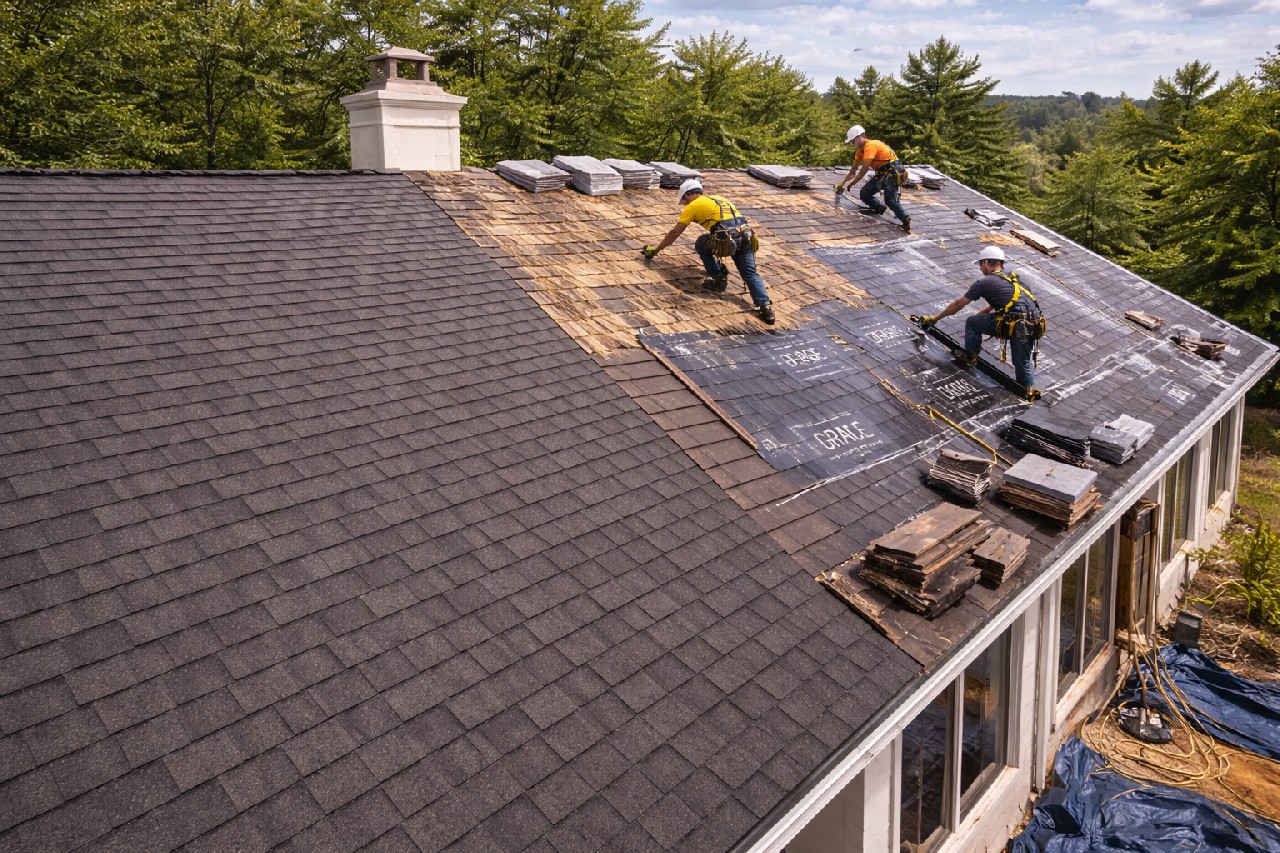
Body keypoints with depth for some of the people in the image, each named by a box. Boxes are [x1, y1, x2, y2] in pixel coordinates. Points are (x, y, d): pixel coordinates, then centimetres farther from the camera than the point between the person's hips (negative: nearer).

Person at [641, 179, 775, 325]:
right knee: (750, 274, 9)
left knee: (701, 244, 23)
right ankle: (766, 306, -8)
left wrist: (655, 250, 30)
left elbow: (674, 233, 17)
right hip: (745, 237, 6)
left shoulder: (693, 206, 13)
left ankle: (719, 279, 17)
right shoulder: (718, 199, 33)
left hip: (726, 239, -6)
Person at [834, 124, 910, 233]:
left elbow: (864, 169, -25)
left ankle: (906, 222, -16)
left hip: (892, 171, -9)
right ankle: (879, 209, 23)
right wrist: (842, 183, 11)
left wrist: (850, 184, -21)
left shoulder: (870, 146, -19)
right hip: (881, 172, 9)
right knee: (864, 194, 3)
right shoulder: (860, 151, 12)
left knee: (890, 200, -21)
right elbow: (853, 170, 19)